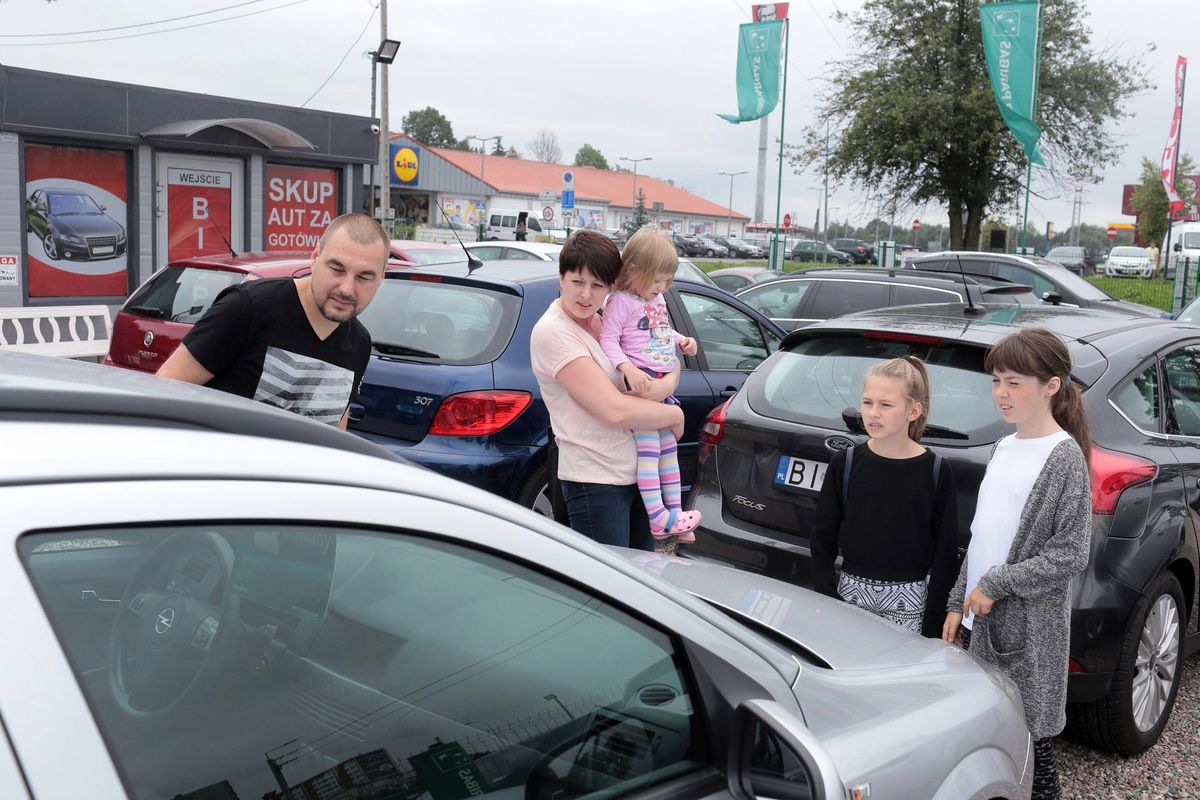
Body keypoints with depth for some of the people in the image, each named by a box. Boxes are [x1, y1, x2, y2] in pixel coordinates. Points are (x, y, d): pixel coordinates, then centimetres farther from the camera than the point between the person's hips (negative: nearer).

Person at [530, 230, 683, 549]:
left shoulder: (605, 321, 6)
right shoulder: (552, 332, -17)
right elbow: (616, 410, -23)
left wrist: (668, 384, -11)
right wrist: (674, 414, -8)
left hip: (637, 472, 8)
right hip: (595, 481, -8)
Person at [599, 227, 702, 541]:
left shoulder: (658, 300, 15)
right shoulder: (620, 302, -12)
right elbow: (607, 340, -18)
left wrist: (683, 341, 10)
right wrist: (628, 369, -31)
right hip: (640, 382, -10)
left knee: (669, 448, 14)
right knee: (649, 449, -13)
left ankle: (674, 513, 22)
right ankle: (658, 518, -14)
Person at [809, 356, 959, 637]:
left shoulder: (936, 470, -5)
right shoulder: (844, 463, -1)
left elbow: (946, 550, -1)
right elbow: (822, 539, 4)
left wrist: (933, 623, -5)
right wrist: (826, 599, -3)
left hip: (909, 597, -1)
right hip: (852, 591, 2)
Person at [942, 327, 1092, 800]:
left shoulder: (1064, 456, -12)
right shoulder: (1004, 449, 9)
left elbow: (1071, 554, -16)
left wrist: (997, 585, -15)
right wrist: (959, 602, 11)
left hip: (1029, 628, -7)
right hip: (982, 620, 7)